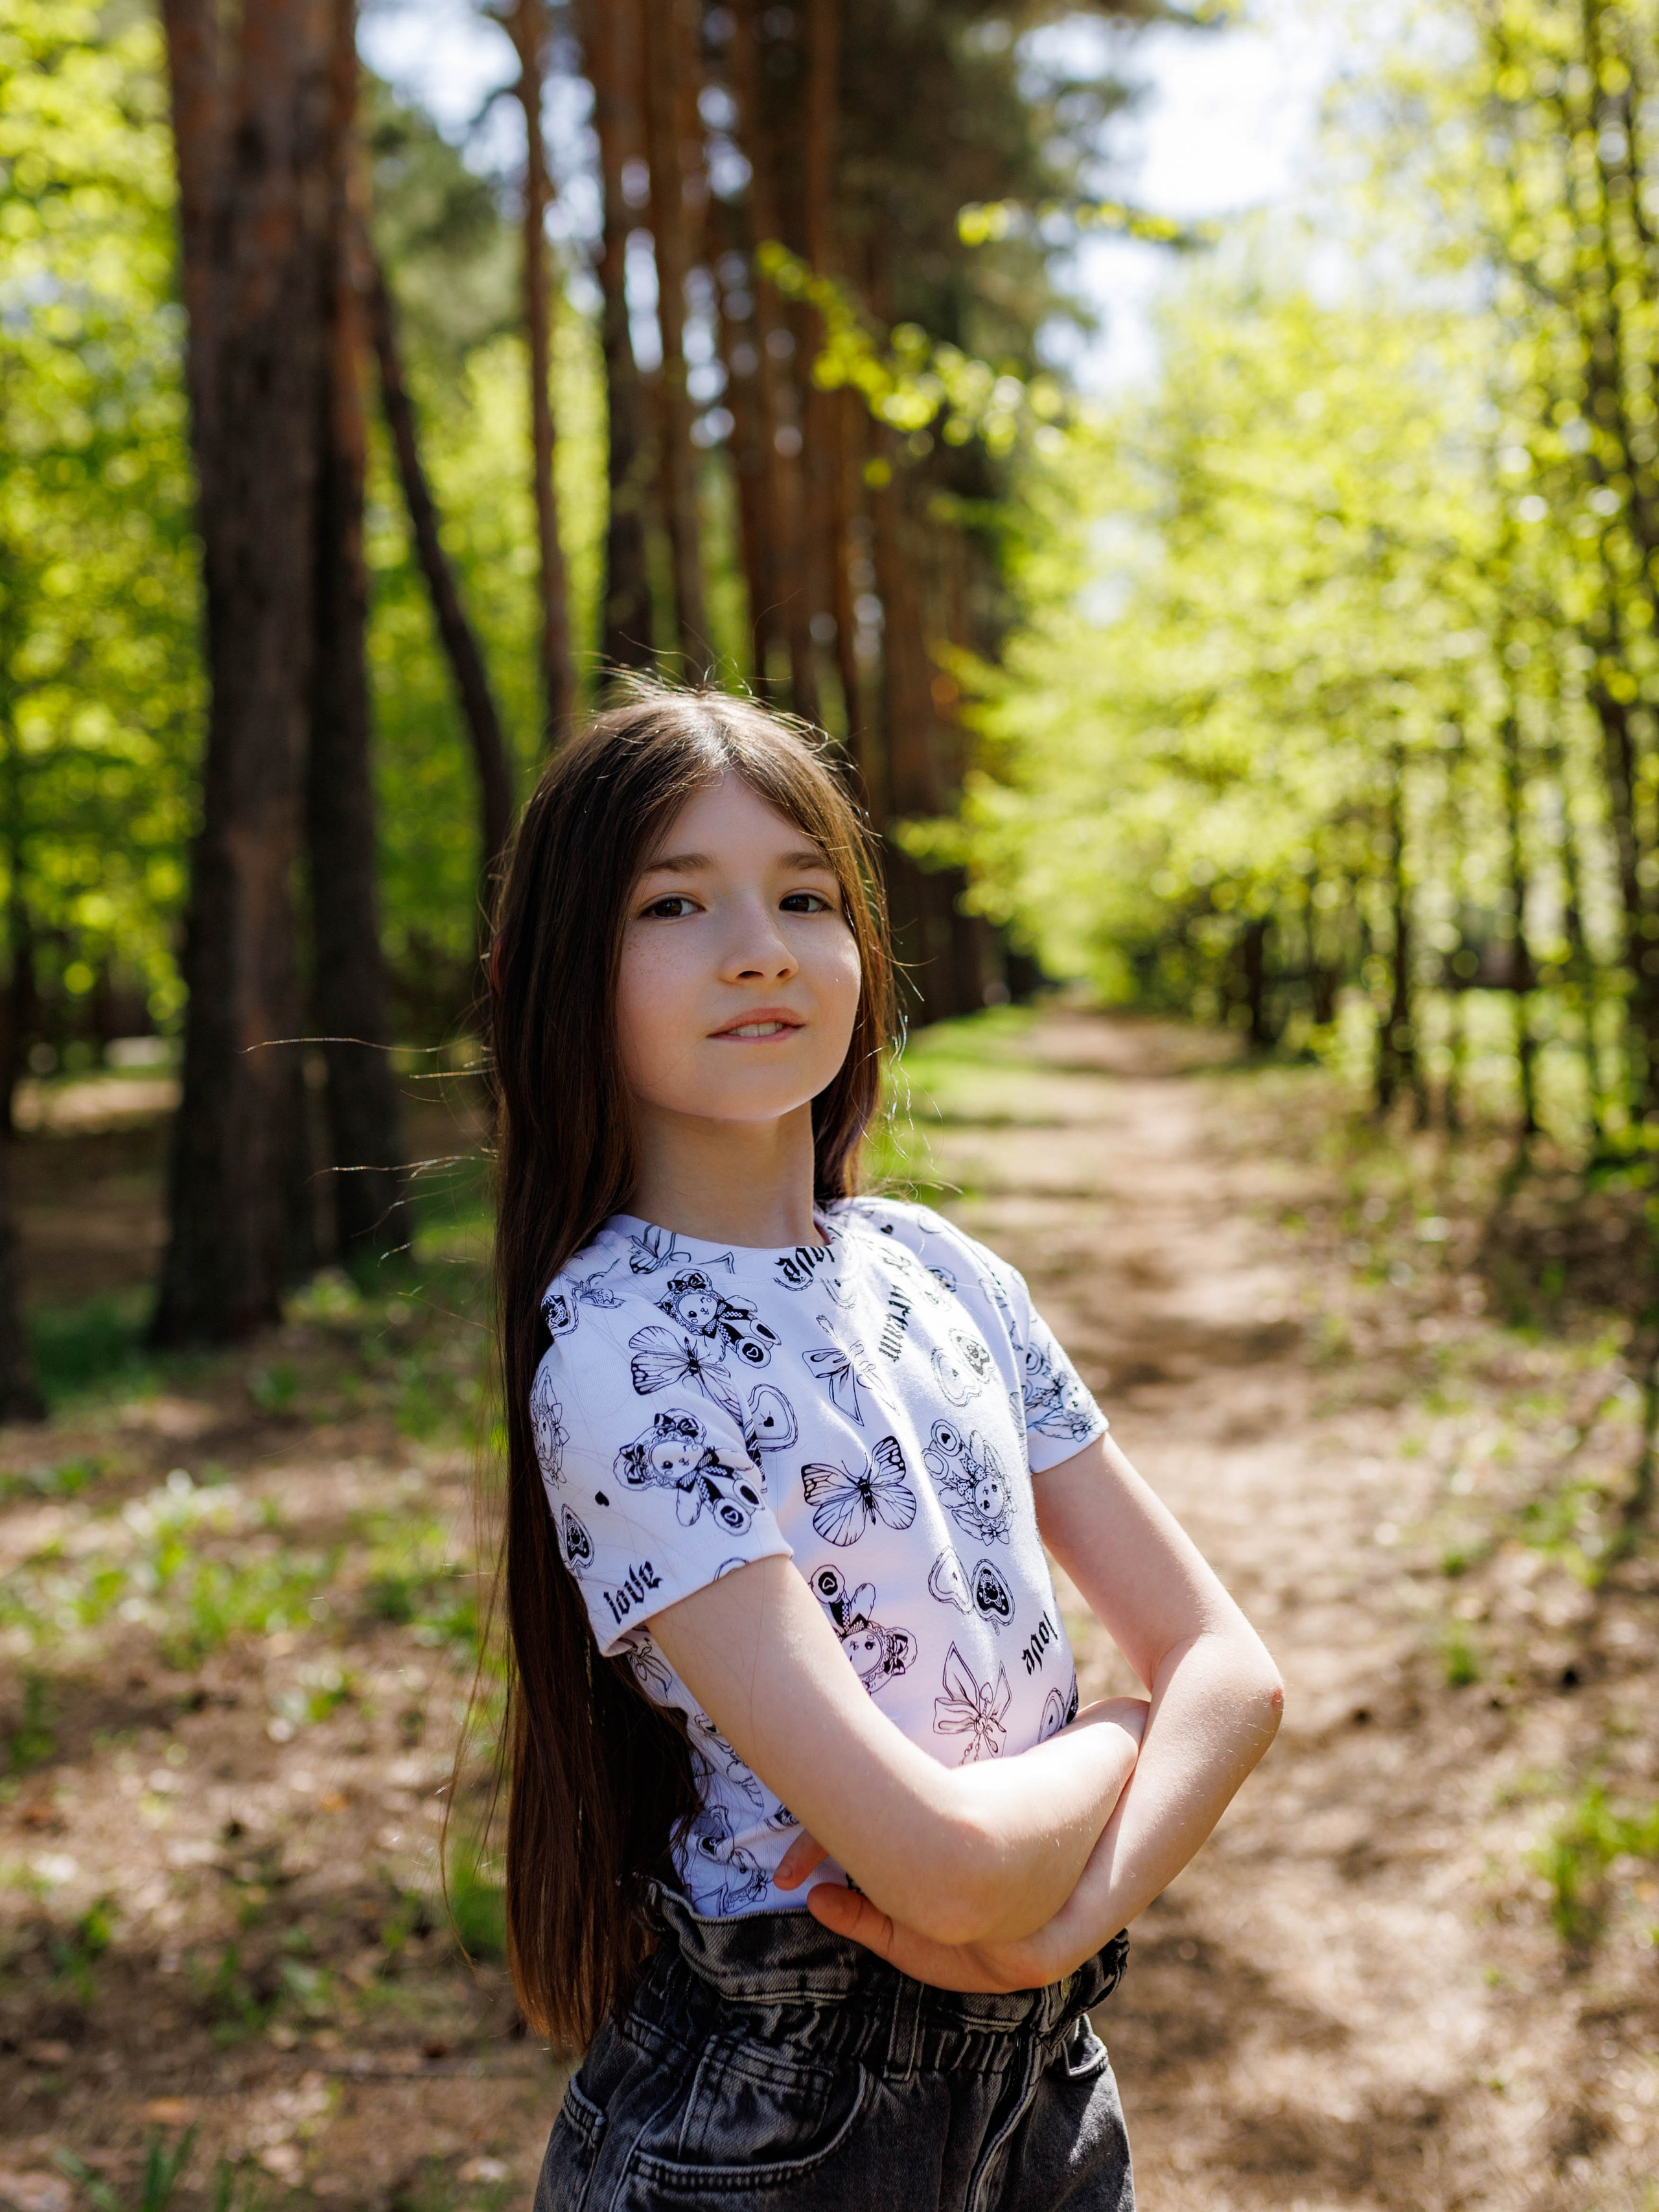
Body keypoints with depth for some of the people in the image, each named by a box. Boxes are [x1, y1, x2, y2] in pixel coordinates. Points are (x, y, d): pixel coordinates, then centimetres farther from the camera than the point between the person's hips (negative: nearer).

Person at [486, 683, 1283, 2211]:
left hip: (1045, 2068, 5)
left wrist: (1069, 1912, -18)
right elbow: (938, 1863, -27)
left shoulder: (941, 1269, -1)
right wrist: (1114, 1739, -8)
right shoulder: (619, 1345, -21)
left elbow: (1226, 1666, -2)